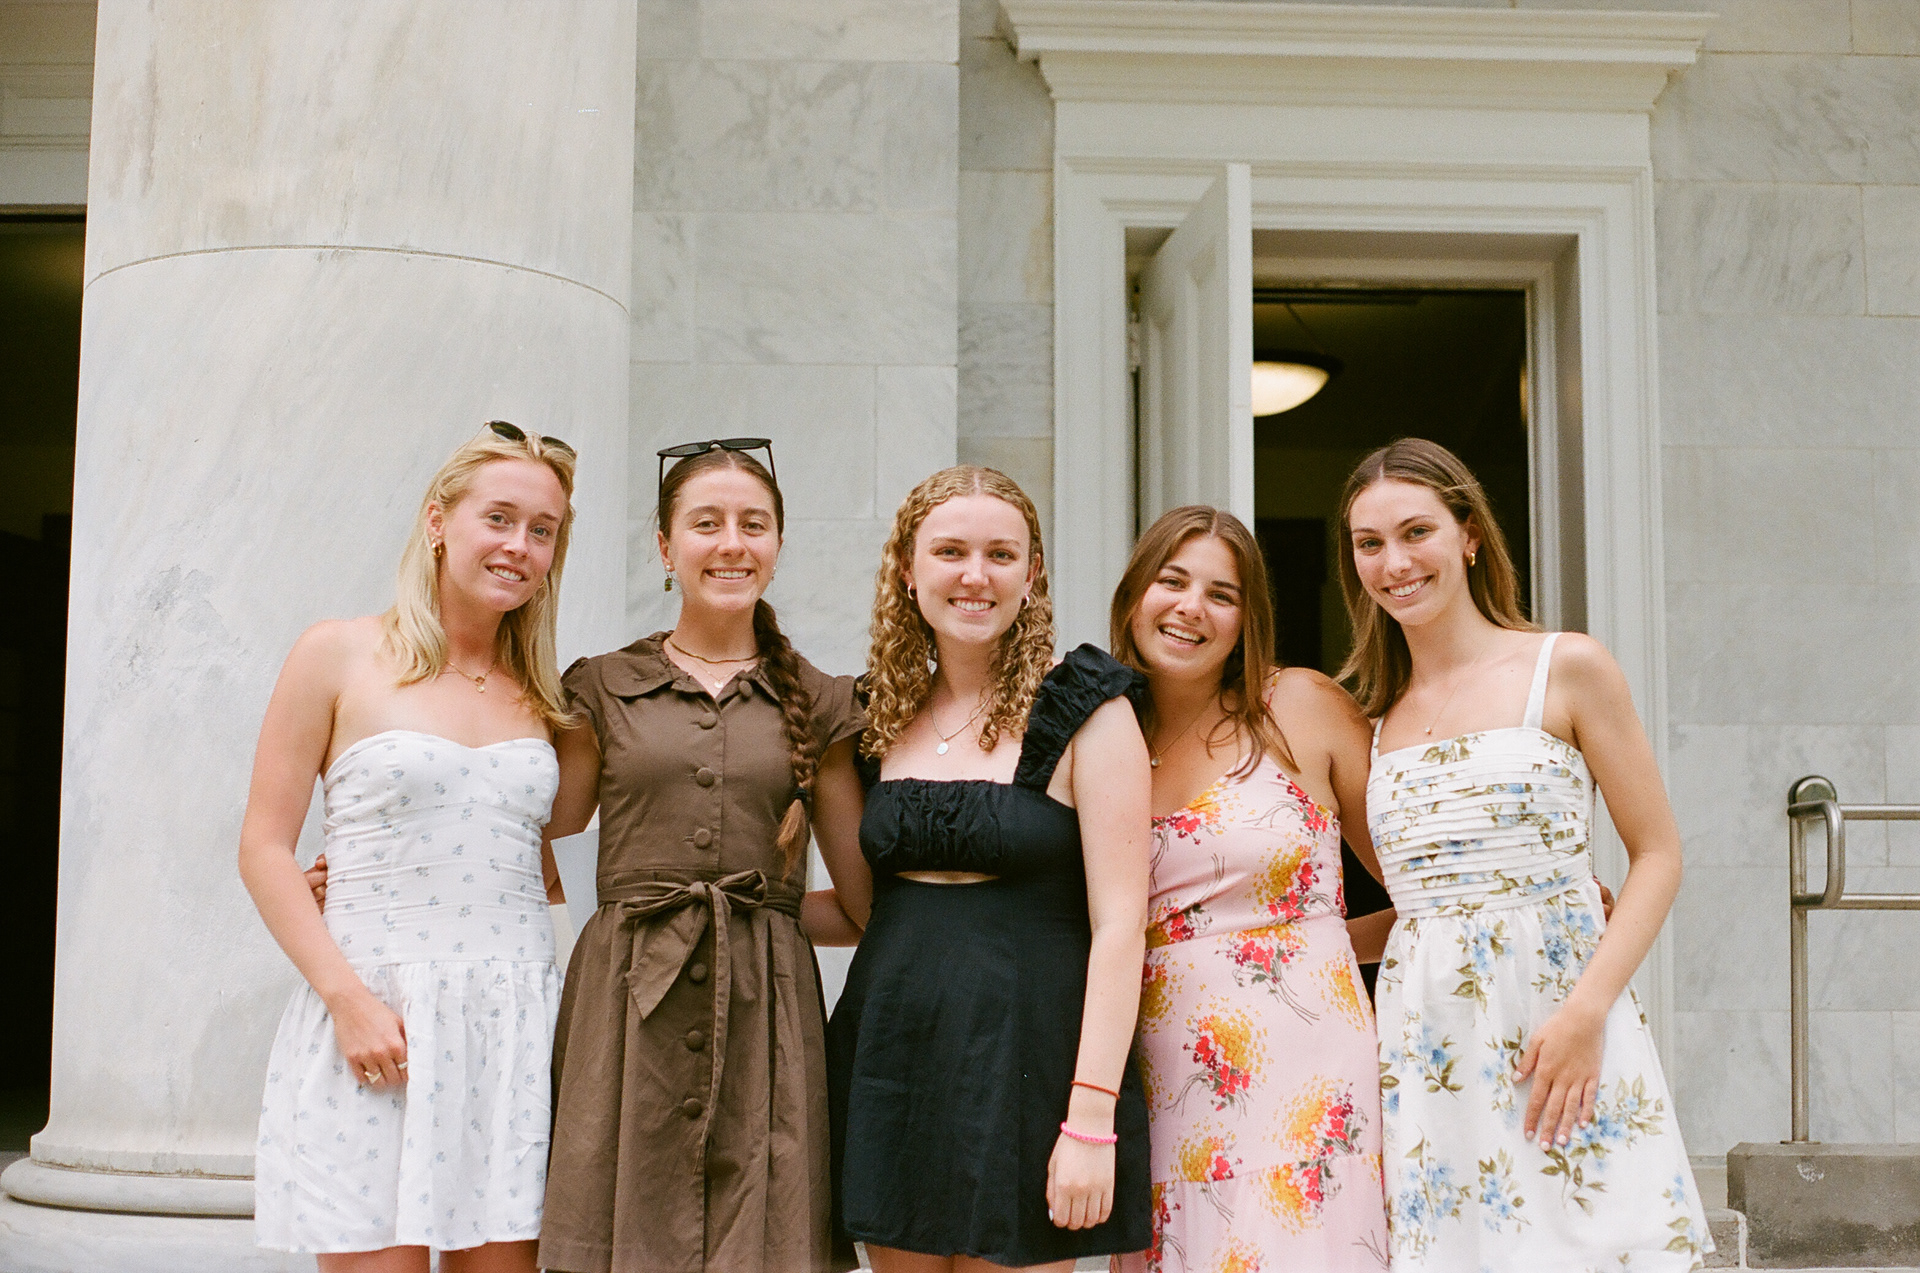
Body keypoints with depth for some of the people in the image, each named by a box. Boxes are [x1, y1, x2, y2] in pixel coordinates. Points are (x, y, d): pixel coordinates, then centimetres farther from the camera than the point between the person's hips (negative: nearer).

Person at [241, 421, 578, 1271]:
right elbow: (264, 849, -2)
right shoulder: (340, 656, 1)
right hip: (375, 1014, -3)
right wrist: (348, 996, -11)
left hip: (514, 1021, 4)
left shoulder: (541, 695, 12)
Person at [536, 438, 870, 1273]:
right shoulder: (605, 690, 9)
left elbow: (866, 909, 11)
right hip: (627, 1016, 0)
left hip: (764, 1019, 0)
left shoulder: (819, 705, 10)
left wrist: (752, 903, 5)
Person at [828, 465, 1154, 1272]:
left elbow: (1118, 923, -12)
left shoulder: (1086, 711, -6)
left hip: (1026, 1052, -5)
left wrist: (1092, 1118, -17)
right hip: (890, 1053, 5)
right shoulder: (884, 717, 9)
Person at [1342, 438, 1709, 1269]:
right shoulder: (1376, 716, 12)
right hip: (1423, 1039, 3)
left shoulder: (1567, 670, -1)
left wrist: (1586, 1012, -13)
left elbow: (1658, 854, -2)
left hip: (1561, 1014, -3)